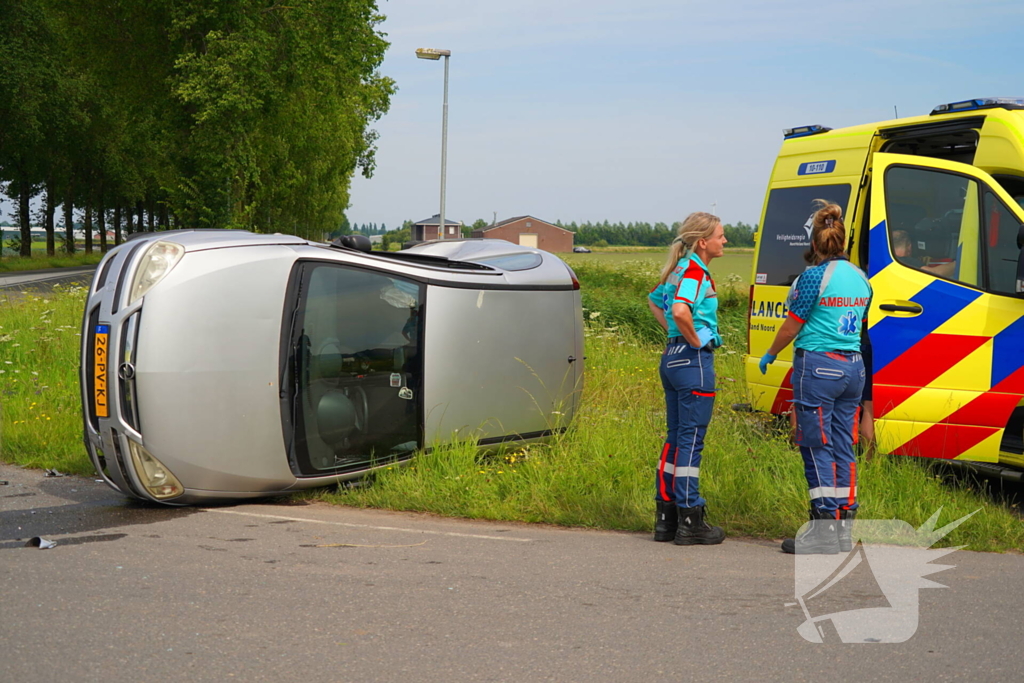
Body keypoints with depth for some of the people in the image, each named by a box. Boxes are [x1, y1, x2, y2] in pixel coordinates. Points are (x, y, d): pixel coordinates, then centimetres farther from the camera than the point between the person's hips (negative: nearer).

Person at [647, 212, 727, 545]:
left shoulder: (681, 268, 14)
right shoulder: (695, 271, -14)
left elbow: (654, 300, 30)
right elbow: (680, 310, -32)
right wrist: (695, 340, -16)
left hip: (673, 357, 10)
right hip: (694, 359, -10)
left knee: (675, 439, 13)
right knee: (691, 441, -4)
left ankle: (666, 518, 18)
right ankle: (689, 522, 1)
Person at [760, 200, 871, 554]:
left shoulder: (815, 277, -12)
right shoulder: (860, 278, 9)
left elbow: (792, 327, -5)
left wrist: (769, 355, 11)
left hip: (818, 366, -7)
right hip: (853, 366, 7)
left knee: (818, 448, -3)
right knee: (843, 448, 11)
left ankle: (824, 533, -3)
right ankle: (843, 530, 15)